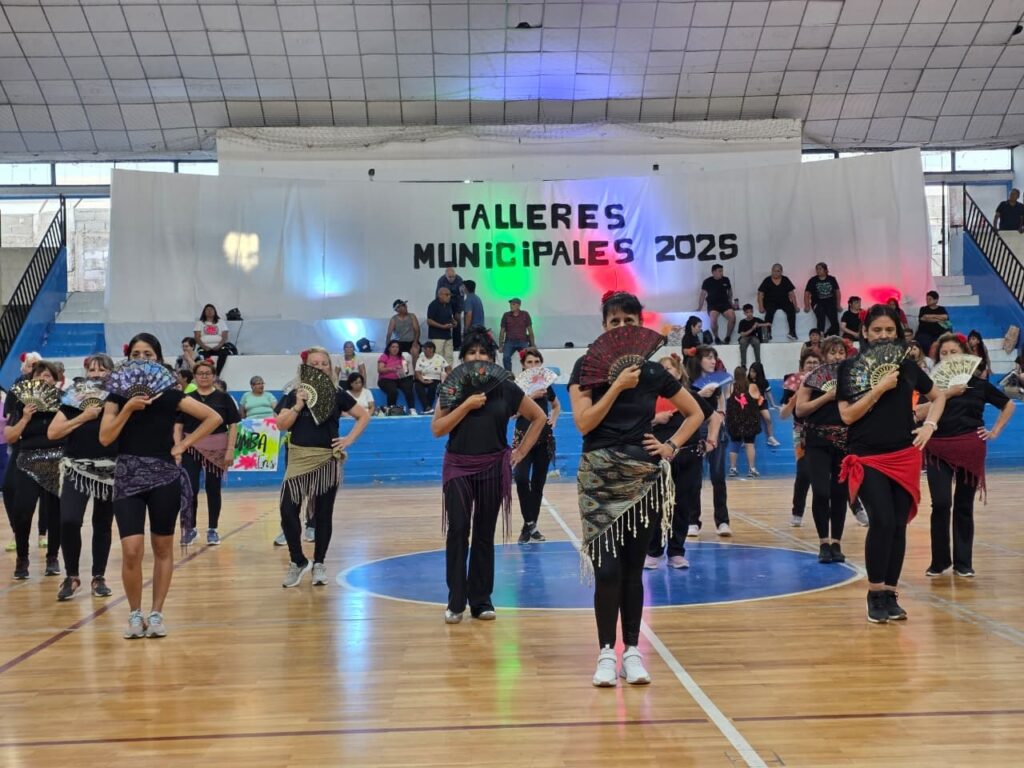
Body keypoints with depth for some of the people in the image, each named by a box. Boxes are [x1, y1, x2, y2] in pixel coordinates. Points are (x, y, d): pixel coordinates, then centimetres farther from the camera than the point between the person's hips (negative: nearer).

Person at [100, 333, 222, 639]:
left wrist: (184, 445, -3)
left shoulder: (170, 395, 2)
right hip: (128, 476, 0)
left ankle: (156, 613, 19)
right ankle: (134, 613, 10)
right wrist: (128, 408, -15)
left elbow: (213, 418, 2)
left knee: (162, 548, 7)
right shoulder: (118, 394, 5)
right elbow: (105, 438, -5)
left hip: (164, 476, 0)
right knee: (132, 551, -10)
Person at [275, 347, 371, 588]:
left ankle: (319, 563, 21)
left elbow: (364, 416, 7)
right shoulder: (295, 395, 3)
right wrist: (298, 405, -16)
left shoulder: (337, 395, 2)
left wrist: (349, 440, -2)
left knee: (323, 513, 6)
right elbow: (281, 425, -5)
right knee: (288, 510, -10)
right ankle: (298, 561, 8)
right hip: (299, 460, 0)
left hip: (327, 461, 0)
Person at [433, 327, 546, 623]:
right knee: (457, 530, -8)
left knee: (485, 534, 6)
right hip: (458, 468, -1)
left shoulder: (505, 389, 1)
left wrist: (521, 451, 5)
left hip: (493, 468, 1)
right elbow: (437, 429, -6)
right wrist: (467, 404, -15)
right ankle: (455, 601, 0)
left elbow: (539, 417, 11)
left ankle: (481, 600, 15)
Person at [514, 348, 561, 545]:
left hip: (544, 438, 4)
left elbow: (556, 406, 25)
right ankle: (528, 523, -11)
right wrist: (531, 396, -24)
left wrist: (554, 420, 6)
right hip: (523, 437, -4)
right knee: (521, 478, -23)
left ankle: (532, 526, 17)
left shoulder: (546, 385, 7)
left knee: (538, 483, 7)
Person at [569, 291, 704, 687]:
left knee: (633, 567, 7)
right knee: (607, 568, -7)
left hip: (643, 477, 2)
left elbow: (695, 413, 14)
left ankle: (632, 650, 15)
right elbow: (583, 422, -12)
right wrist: (618, 385, -15)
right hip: (600, 478, -2)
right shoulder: (587, 367, -1)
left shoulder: (653, 371, 5)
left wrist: (672, 447, 2)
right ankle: (606, 652, 3)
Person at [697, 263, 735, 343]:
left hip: (724, 303, 3)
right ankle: (716, 338, -13)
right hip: (713, 304, -3)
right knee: (713, 318, -34)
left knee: (732, 317, -27)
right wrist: (699, 308, 0)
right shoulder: (707, 281, 0)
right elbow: (703, 294, 3)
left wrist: (730, 302, 23)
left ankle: (727, 337, -9)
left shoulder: (726, 280, 7)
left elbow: (729, 291, 23)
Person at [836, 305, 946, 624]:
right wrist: (880, 388, -16)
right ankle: (874, 594, -2)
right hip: (867, 458, -4)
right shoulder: (850, 366, -2)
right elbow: (847, 415, -10)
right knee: (882, 522, -17)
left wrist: (930, 425, 6)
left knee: (899, 526, 4)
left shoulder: (907, 366, 8)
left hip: (905, 458, 4)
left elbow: (938, 396, 22)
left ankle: (890, 594, 15)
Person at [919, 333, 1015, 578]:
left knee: (964, 506, 6)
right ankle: (939, 561, 6)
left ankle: (963, 562, 15)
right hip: (938, 450, 0)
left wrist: (996, 431, 6)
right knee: (940, 504, -8)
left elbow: (1009, 405, 15)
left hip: (970, 450, 0)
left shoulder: (979, 385, 3)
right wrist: (947, 393, -17)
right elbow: (919, 413, -13)